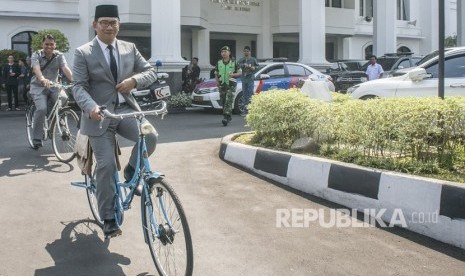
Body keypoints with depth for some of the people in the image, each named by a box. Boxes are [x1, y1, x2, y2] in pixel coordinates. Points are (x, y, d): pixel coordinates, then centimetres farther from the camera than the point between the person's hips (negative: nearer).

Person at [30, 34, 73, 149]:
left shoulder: (59, 56, -1)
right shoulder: (36, 55, -7)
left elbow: (65, 68, -19)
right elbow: (36, 68, -27)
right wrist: (42, 79, -49)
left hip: (53, 86, 2)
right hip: (38, 87, -2)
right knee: (41, 109, -25)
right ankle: (36, 139, -10)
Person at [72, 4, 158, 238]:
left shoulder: (129, 48, 9)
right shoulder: (83, 53, -2)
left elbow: (151, 72, 7)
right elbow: (78, 87, -10)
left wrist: (134, 80, -15)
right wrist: (91, 107, -31)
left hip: (126, 109, 3)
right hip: (100, 114, -3)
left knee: (150, 136, -25)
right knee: (106, 165, -6)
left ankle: (131, 172, 4)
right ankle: (108, 219, 10)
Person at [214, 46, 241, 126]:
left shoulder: (234, 62, 0)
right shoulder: (219, 63, 8)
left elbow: (240, 73, 3)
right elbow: (216, 74, 16)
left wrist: (233, 74, -16)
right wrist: (217, 81, -3)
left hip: (231, 85, -4)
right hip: (222, 85, 4)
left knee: (228, 102, -15)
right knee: (223, 102, 8)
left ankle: (226, 117, -23)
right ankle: (229, 116, 26)